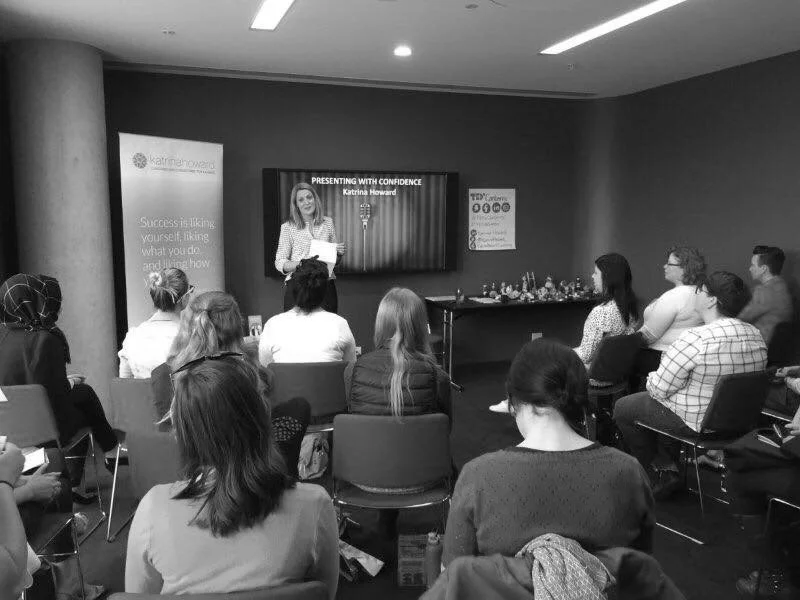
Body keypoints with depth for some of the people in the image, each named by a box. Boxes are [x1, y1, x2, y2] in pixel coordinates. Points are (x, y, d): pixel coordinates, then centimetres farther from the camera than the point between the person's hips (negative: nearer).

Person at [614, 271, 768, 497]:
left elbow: (659, 389, -20)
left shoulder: (694, 339, -29)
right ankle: (671, 467, 24)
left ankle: (661, 471, 21)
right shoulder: (756, 335, -4)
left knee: (623, 407, 11)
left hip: (694, 424, -8)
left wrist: (651, 379, 2)